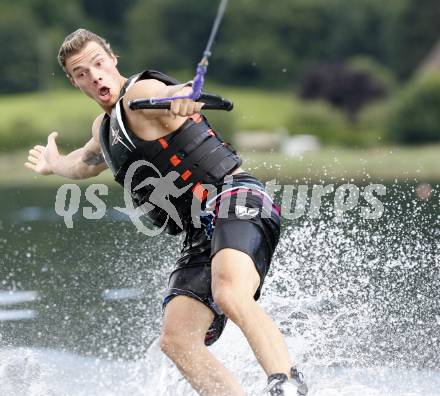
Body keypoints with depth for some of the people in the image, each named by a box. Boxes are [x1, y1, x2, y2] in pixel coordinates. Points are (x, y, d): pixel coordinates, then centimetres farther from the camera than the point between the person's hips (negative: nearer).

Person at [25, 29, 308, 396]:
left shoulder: (139, 94, -4)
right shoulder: (105, 127, 24)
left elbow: (165, 92, -31)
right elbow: (89, 161, 50)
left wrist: (182, 98, -55)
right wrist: (54, 164, 70)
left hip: (235, 200, -9)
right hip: (201, 235, 9)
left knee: (230, 295, -37)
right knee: (177, 340, -11)